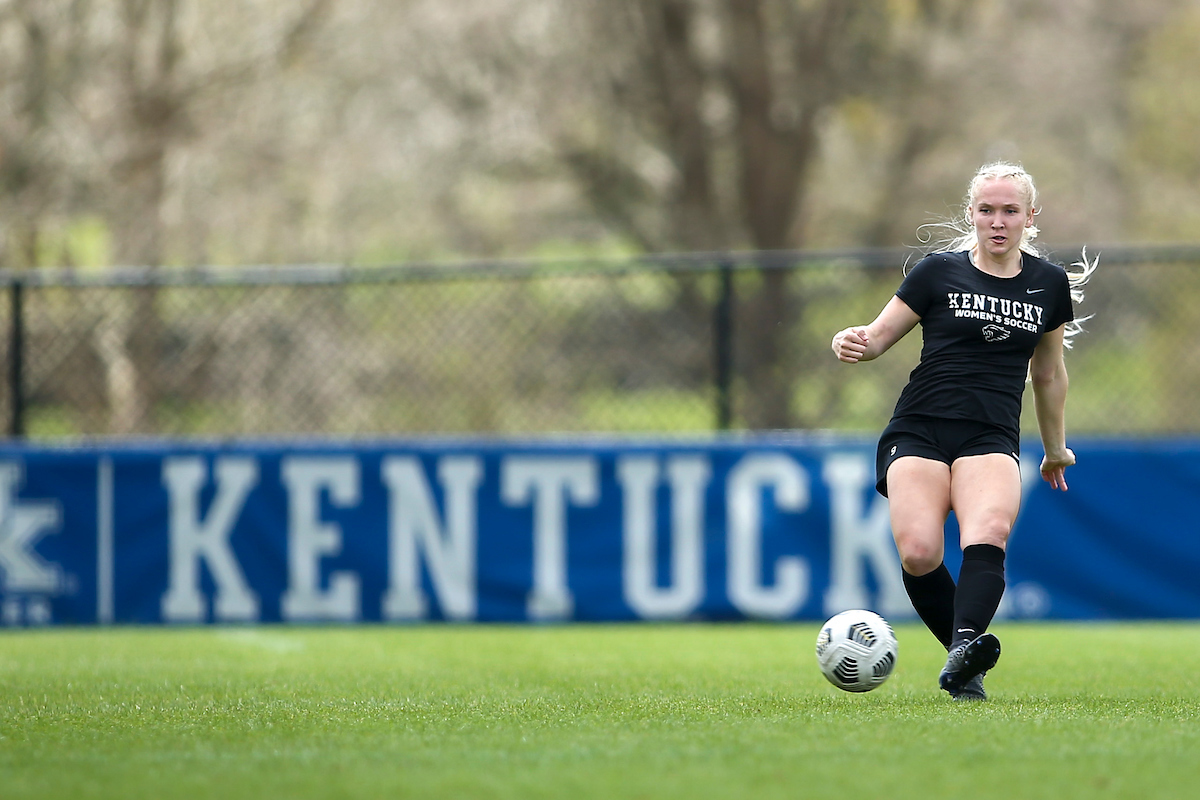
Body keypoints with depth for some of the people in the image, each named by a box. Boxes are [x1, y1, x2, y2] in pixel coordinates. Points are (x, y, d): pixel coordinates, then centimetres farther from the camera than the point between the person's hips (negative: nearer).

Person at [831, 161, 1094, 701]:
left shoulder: (1050, 286, 13)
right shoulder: (939, 271, 5)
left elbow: (1048, 375, 27)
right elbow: (879, 336, 8)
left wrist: (1055, 449, 36)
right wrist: (854, 343, -16)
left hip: (993, 438, 1)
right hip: (919, 432, -1)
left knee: (989, 533, -32)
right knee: (919, 552, -24)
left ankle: (965, 647, -50)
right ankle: (965, 660, -7)